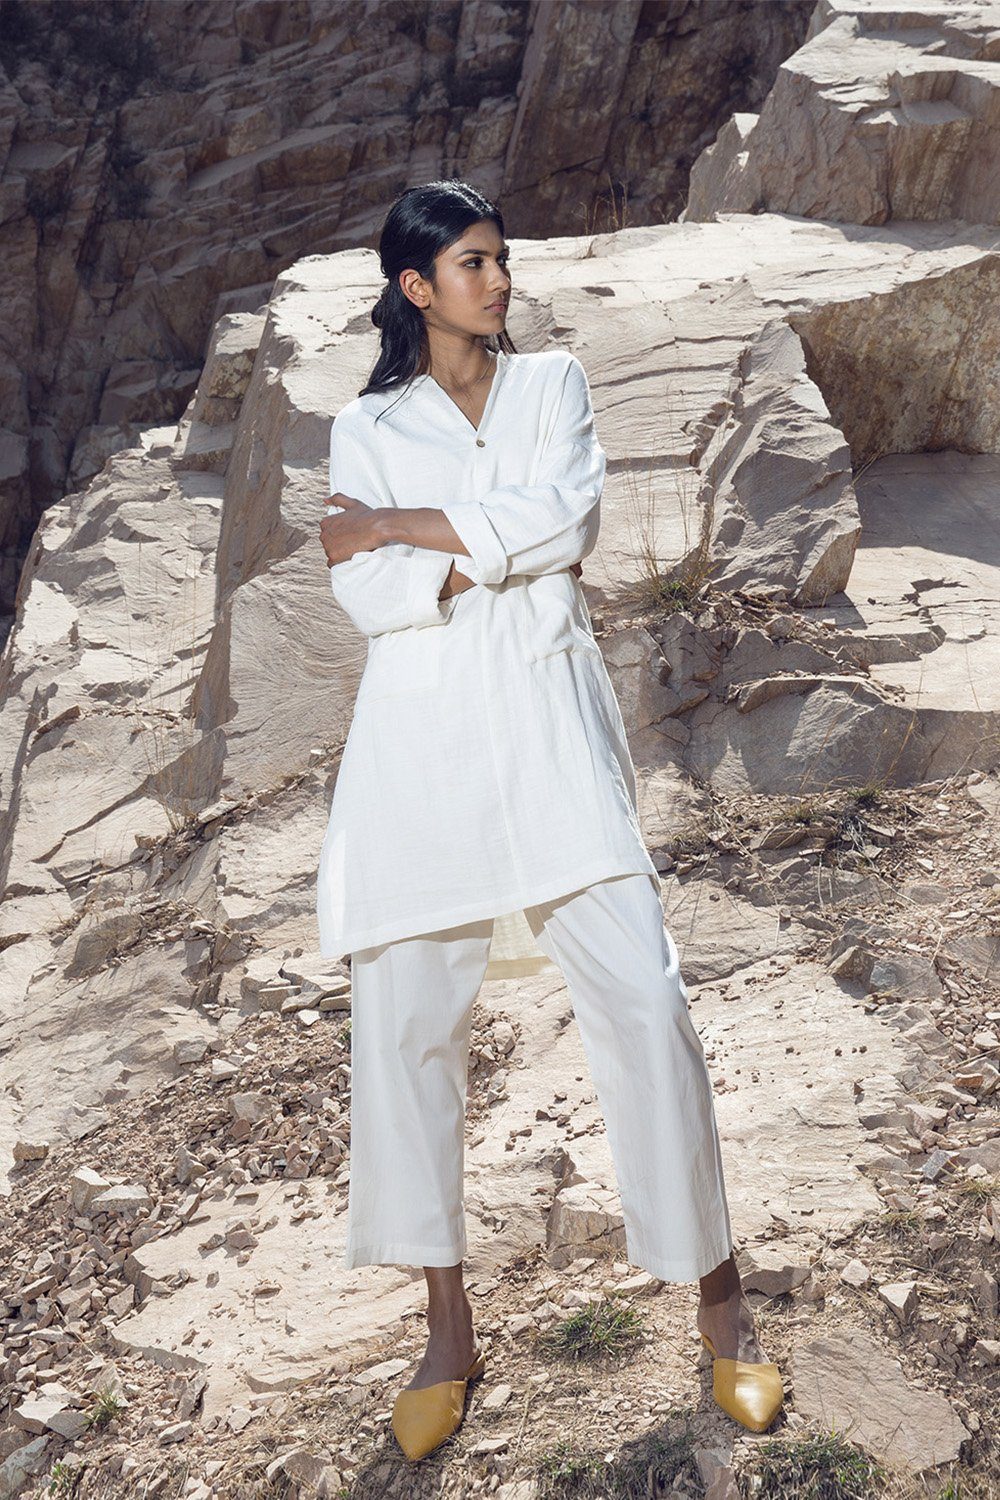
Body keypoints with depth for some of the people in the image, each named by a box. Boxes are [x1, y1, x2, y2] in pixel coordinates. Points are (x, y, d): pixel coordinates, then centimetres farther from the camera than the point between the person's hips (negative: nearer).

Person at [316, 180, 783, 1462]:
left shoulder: (553, 383, 14)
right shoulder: (365, 426, 12)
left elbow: (564, 516, -6)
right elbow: (363, 594, -4)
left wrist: (408, 527, -5)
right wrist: (503, 551, -11)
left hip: (547, 718, 0)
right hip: (422, 732, 1)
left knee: (643, 997, -7)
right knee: (404, 1023, 1)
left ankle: (715, 1295, 12)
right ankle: (448, 1329, 18)